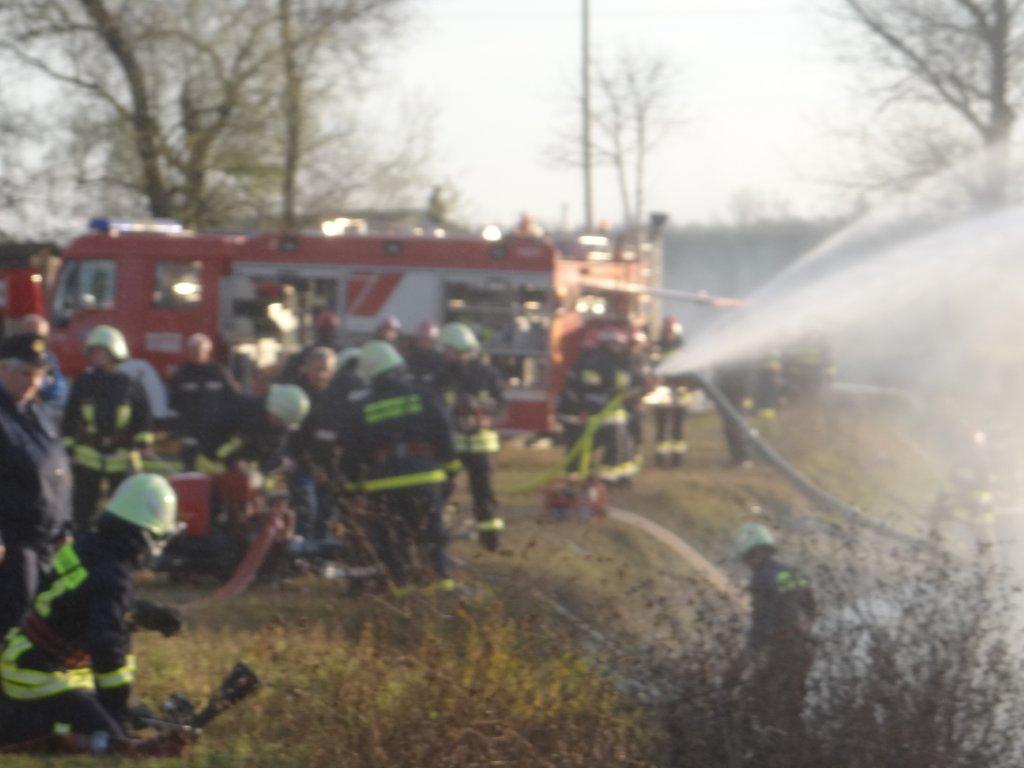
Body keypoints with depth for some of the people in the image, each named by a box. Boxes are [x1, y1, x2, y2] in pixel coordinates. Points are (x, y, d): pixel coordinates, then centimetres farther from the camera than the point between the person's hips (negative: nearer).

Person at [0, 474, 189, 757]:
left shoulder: (84, 549, 4)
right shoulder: (111, 579, -24)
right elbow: (109, 649, -28)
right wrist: (118, 709, -20)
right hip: (42, 679, -10)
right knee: (108, 738, -16)